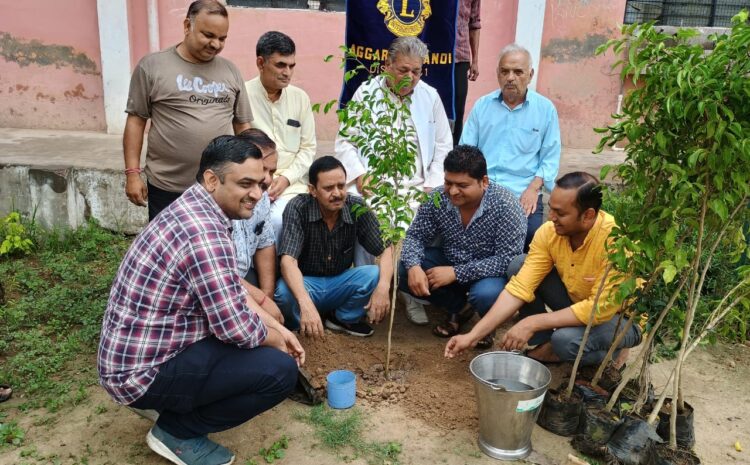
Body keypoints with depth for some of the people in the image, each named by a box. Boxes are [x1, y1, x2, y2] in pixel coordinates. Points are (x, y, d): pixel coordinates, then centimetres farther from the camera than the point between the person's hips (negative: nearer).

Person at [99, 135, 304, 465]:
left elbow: (232, 292, 14)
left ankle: (172, 404, 18)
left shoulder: (193, 210, 4)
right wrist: (275, 340, -5)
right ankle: (177, 430, 1)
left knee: (261, 327, 16)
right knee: (279, 370, -17)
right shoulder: (204, 232, -27)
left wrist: (277, 328, 8)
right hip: (142, 371, -10)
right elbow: (237, 328, -26)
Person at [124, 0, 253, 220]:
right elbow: (136, 120, 0)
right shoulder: (152, 66, -1)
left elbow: (243, 126, 11)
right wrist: (132, 173, -4)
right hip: (166, 188, -2)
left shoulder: (231, 71, 7)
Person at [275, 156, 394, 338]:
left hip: (339, 284, 3)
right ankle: (298, 325, -1)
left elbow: (385, 249, -12)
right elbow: (288, 260, -32)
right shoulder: (297, 208, -22)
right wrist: (306, 304, -49)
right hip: (306, 283, -3)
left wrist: (383, 286, -33)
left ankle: (345, 318, 4)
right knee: (284, 292, -36)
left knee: (375, 275, -24)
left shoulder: (357, 207, -13)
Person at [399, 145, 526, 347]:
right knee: (402, 271, -17)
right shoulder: (437, 199, -15)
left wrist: (456, 273, -32)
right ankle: (458, 307, 5)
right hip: (450, 263, 5)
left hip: (490, 272, -4)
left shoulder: (505, 206, -27)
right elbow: (415, 236, -6)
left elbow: (507, 260, -28)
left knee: (486, 295, -37)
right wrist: (413, 267, -29)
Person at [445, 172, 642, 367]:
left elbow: (601, 309, -32)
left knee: (566, 339, -35)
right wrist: (473, 335, -23)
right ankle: (545, 344, 1)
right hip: (578, 303, 5)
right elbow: (520, 287, -17)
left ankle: (611, 350, 0)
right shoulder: (549, 231, -16)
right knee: (518, 265, -11)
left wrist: (533, 323, -31)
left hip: (621, 315, -5)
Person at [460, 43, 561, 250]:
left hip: (522, 195, -1)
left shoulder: (546, 109, 9)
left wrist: (533, 187, -10)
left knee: (531, 234, -28)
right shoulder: (482, 106, 13)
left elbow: (550, 158, 6)